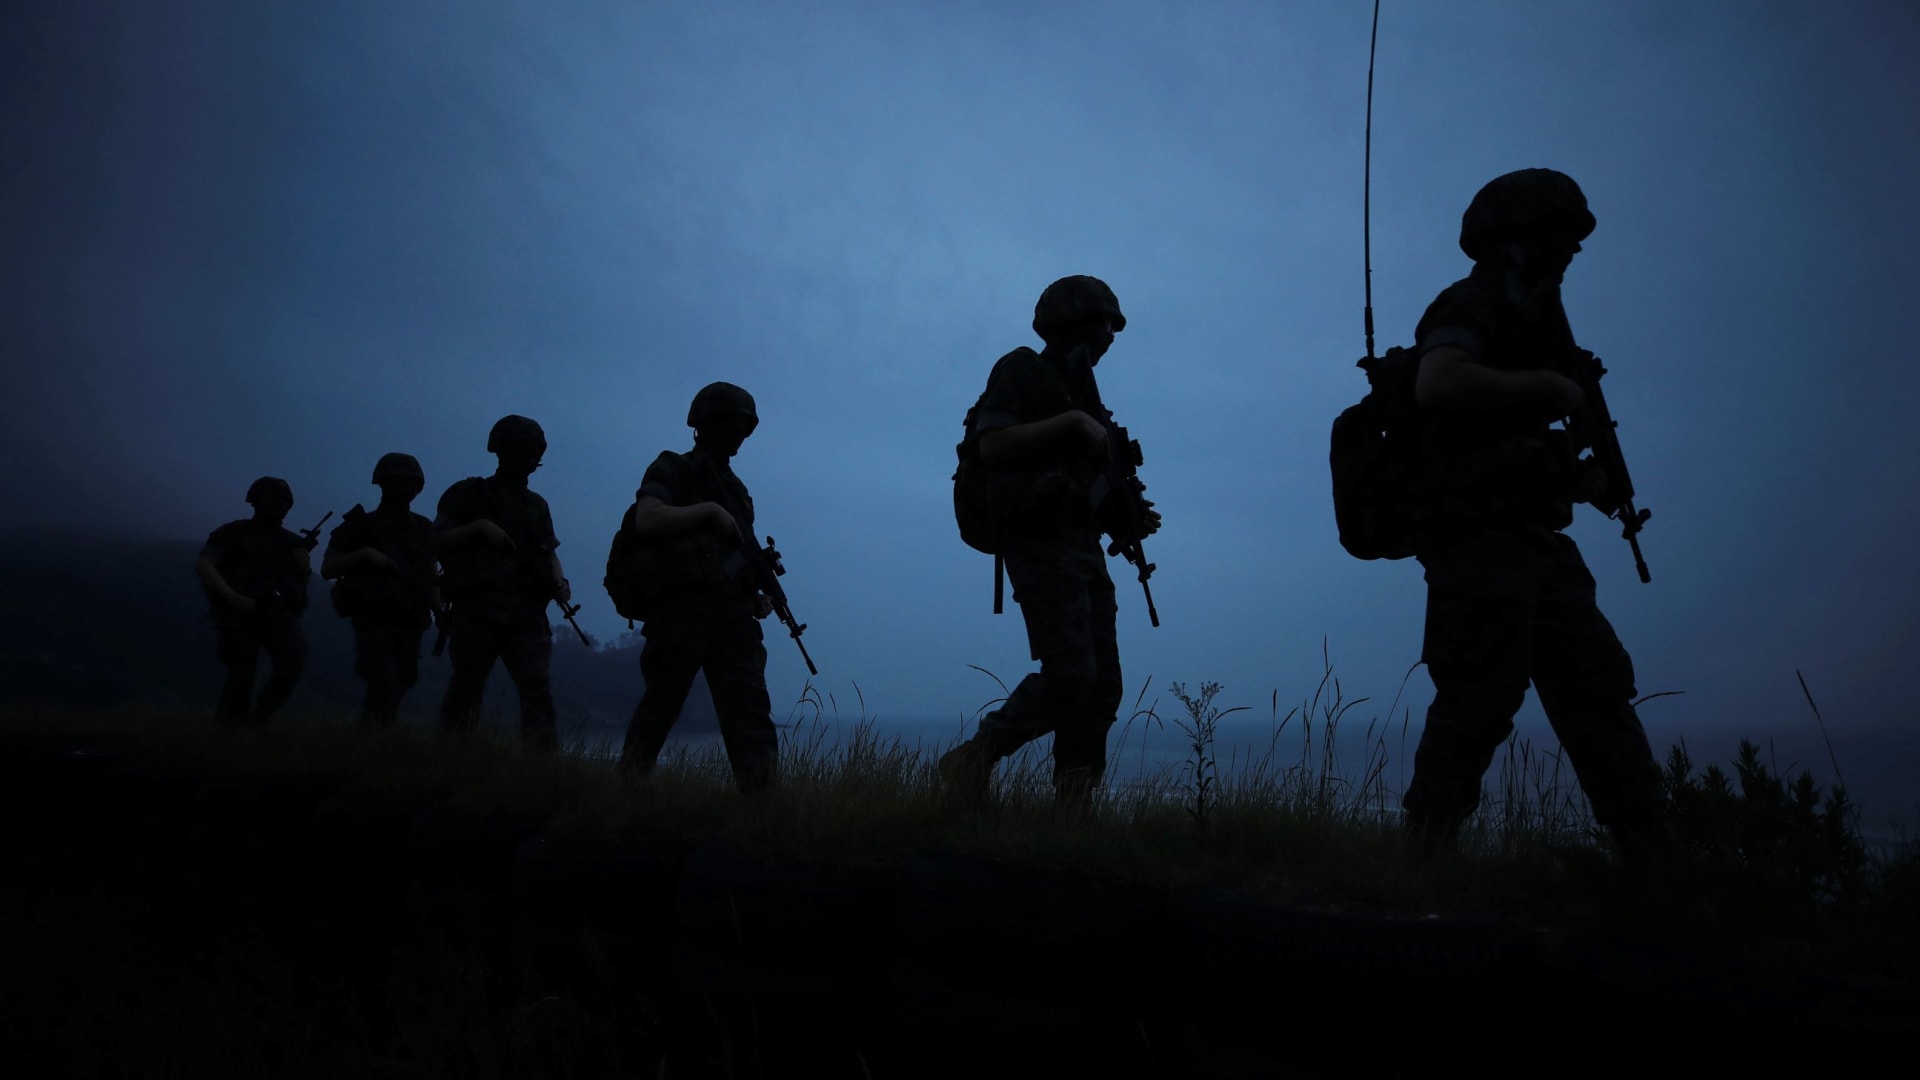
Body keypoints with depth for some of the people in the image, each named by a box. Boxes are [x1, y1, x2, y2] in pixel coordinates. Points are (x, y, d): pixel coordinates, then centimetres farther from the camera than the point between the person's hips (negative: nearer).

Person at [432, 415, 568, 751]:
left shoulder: (537, 504, 21)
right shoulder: (469, 494, 8)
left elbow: (549, 552, 19)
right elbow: (438, 542, 3)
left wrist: (559, 583, 0)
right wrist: (479, 528, -11)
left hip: (526, 610, 3)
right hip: (477, 606, -3)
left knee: (538, 689, -8)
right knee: (465, 689, -2)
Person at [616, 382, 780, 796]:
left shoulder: (735, 488, 23)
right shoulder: (671, 470, 5)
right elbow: (647, 520, -14)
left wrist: (760, 594, 10)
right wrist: (709, 510, -12)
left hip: (733, 613, 5)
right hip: (682, 608, -5)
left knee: (750, 707, -8)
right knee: (659, 707, 2)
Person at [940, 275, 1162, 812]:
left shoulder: (1078, 388, 23)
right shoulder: (1022, 371, -1)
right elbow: (992, 446, -17)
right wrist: (1072, 421, -17)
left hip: (1082, 546, 9)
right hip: (1040, 544, -8)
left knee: (1102, 687, 2)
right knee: (1070, 676, -17)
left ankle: (1074, 806, 6)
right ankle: (972, 762, -2)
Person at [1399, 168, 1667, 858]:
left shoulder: (1523, 316, 23)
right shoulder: (1472, 305, -5)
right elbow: (1437, 384, -28)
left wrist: (1579, 475, 9)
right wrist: (1550, 388, -16)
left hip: (1531, 540, 10)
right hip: (1480, 540, -10)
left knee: (1599, 689, 8)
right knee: (1479, 704, -11)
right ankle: (1425, 862, -1)